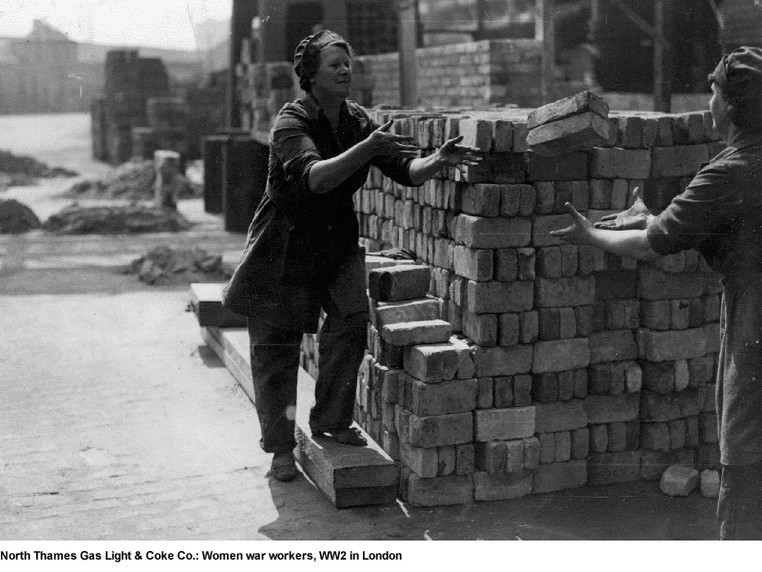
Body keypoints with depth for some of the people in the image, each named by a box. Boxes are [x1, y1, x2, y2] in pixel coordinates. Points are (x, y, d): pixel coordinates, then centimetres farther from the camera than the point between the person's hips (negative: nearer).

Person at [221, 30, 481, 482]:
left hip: (337, 241, 4)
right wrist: (368, 148, -48)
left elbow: (406, 170, -13)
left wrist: (437, 161, -34)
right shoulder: (291, 122, -20)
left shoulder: (358, 121, -4)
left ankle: (332, 420, 7)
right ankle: (280, 447, 15)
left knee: (352, 317, -13)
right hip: (285, 245, -4)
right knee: (277, 345, 1)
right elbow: (315, 177, -37)